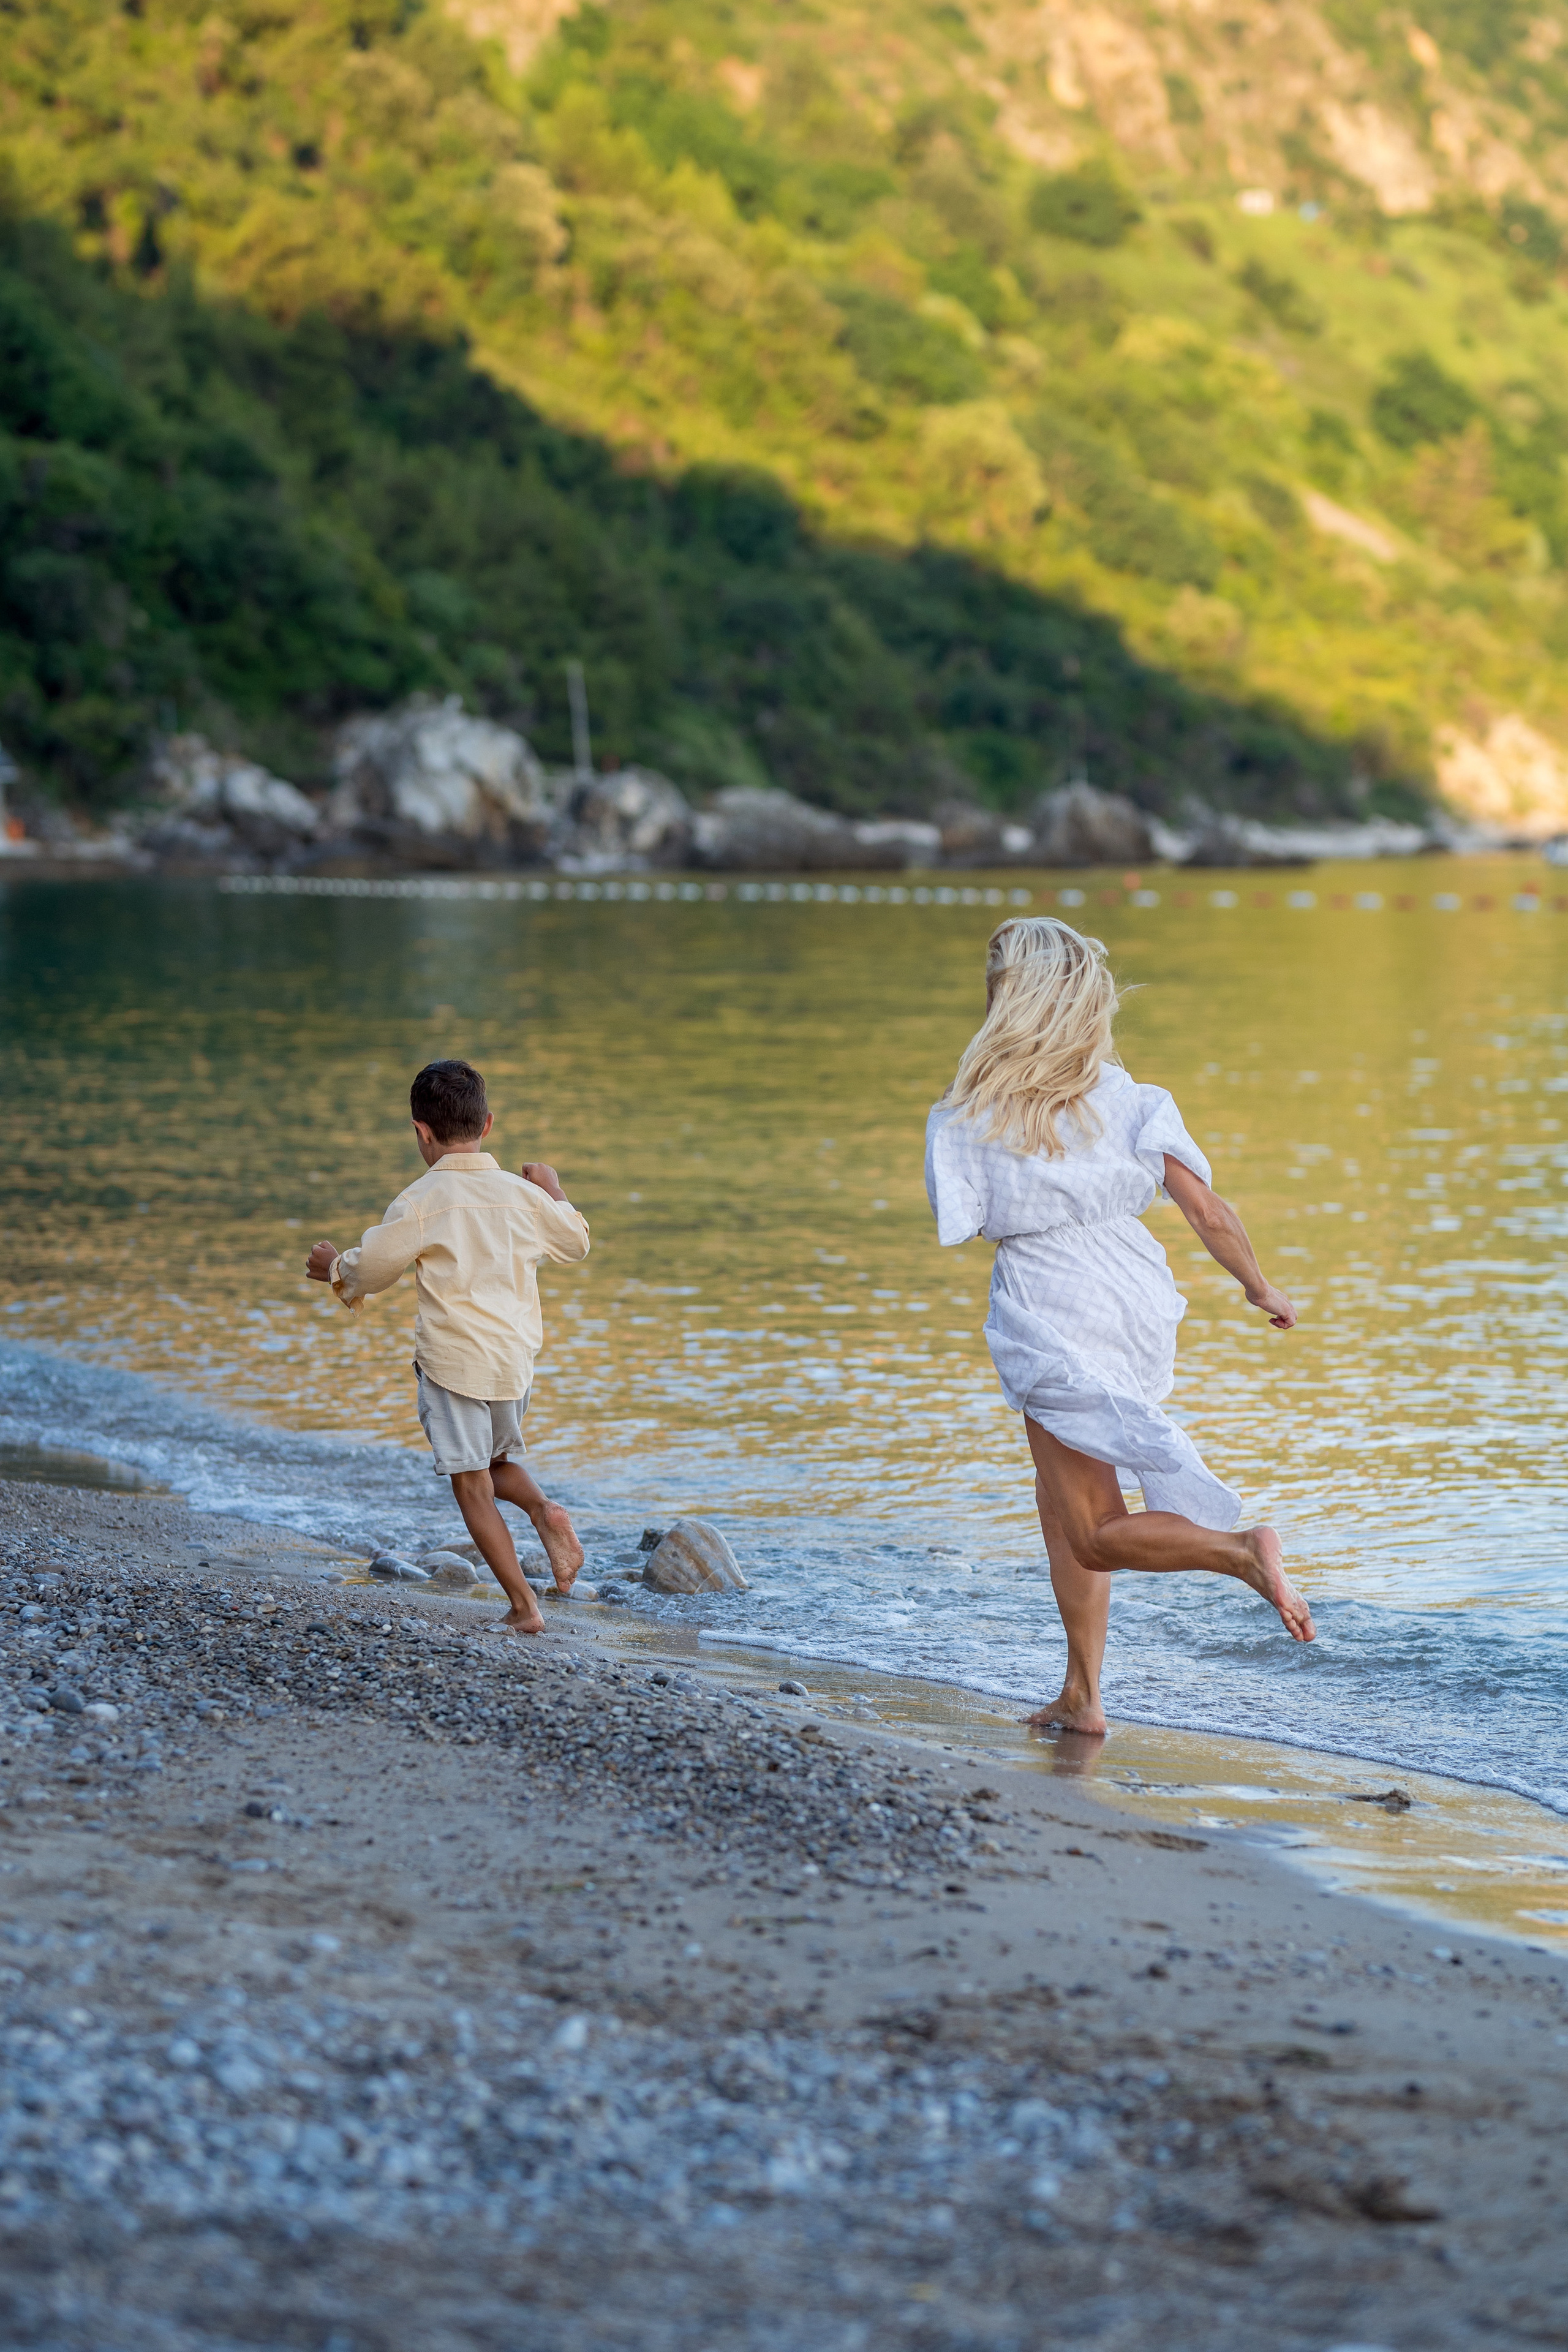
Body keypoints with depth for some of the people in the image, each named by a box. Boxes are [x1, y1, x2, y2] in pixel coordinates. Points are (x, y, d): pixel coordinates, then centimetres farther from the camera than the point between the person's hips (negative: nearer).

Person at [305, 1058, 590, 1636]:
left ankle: (523, 1606, -2)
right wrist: (554, 1195, 35)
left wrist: (335, 1268, 20)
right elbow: (575, 1244, 17)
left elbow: (372, 1268, -1)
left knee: (472, 1487, 2)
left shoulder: (419, 1203, -12)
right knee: (497, 1462, 26)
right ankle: (544, 1510, -5)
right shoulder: (522, 1196, 1)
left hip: (453, 1361, -5)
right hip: (515, 1359, 5)